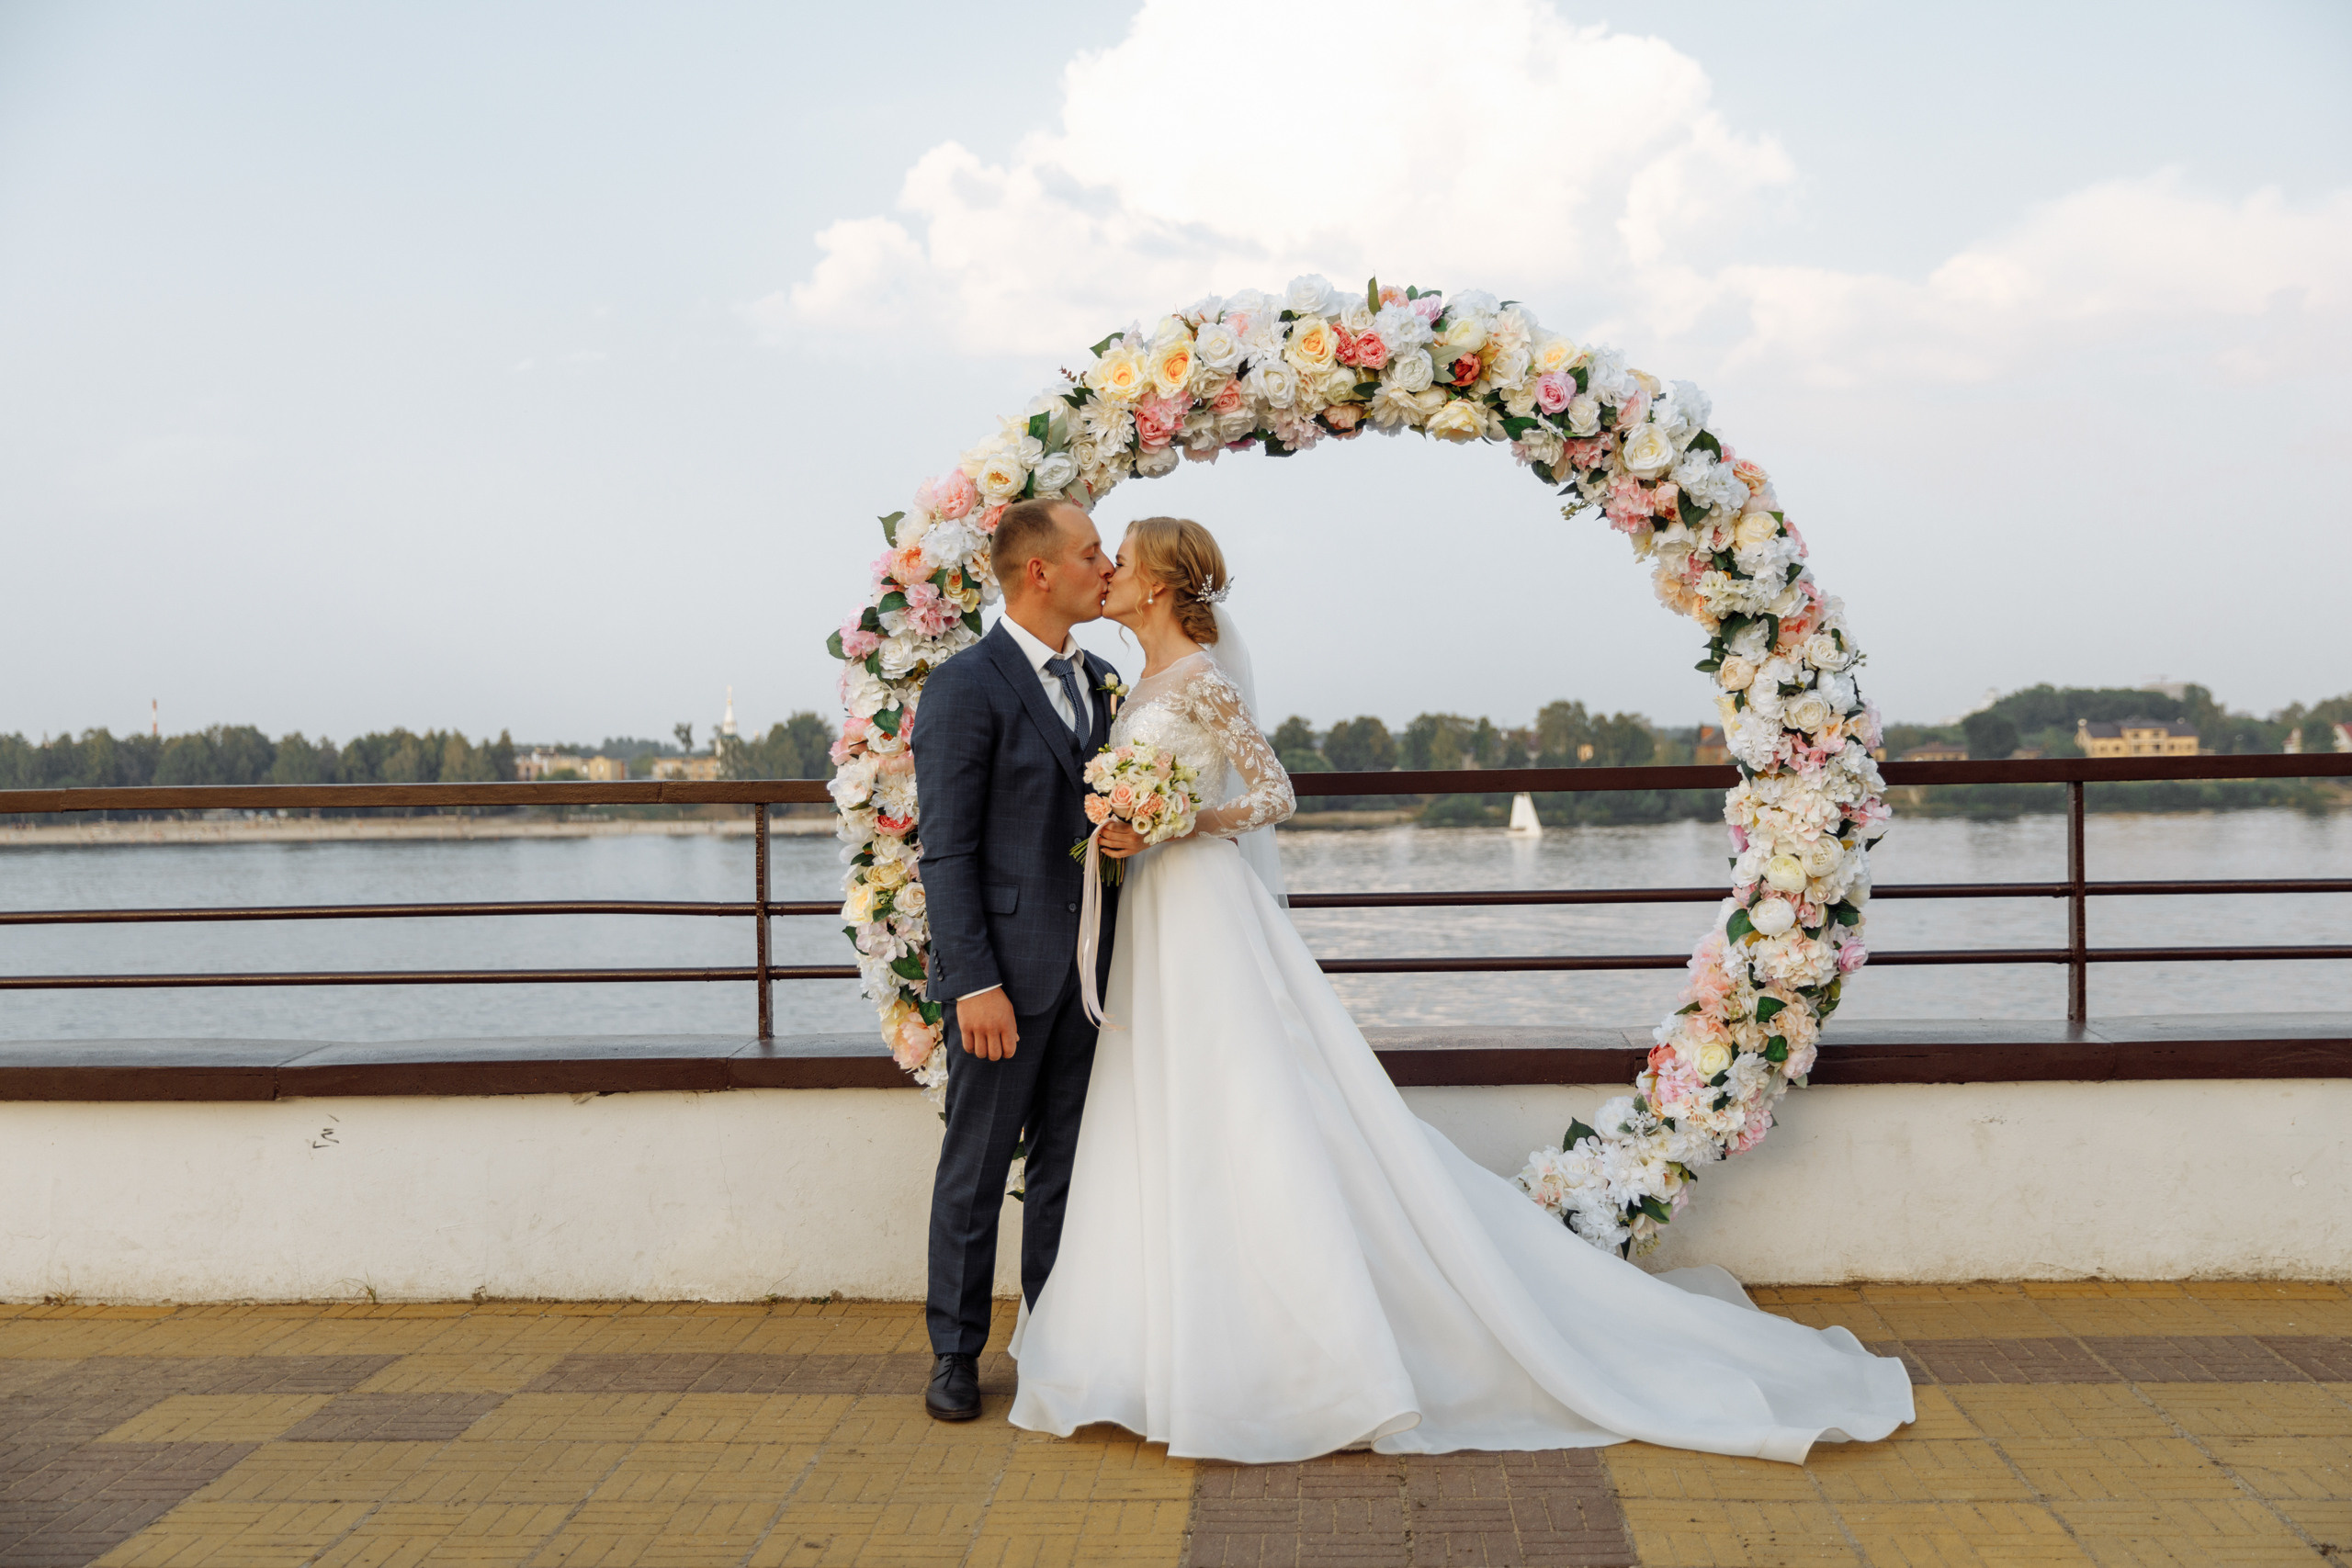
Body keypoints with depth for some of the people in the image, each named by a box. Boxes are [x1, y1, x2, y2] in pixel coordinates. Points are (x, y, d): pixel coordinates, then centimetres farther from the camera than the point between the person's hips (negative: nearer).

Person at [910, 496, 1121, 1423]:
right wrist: (975, 983, -18)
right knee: (976, 1168, 5)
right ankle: (956, 1354, 18)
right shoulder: (966, 688, -11)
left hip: (1081, 971, 7)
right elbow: (946, 851, -13)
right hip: (1005, 970, -7)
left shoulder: (1097, 682, 12)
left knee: (1066, 1163, 13)